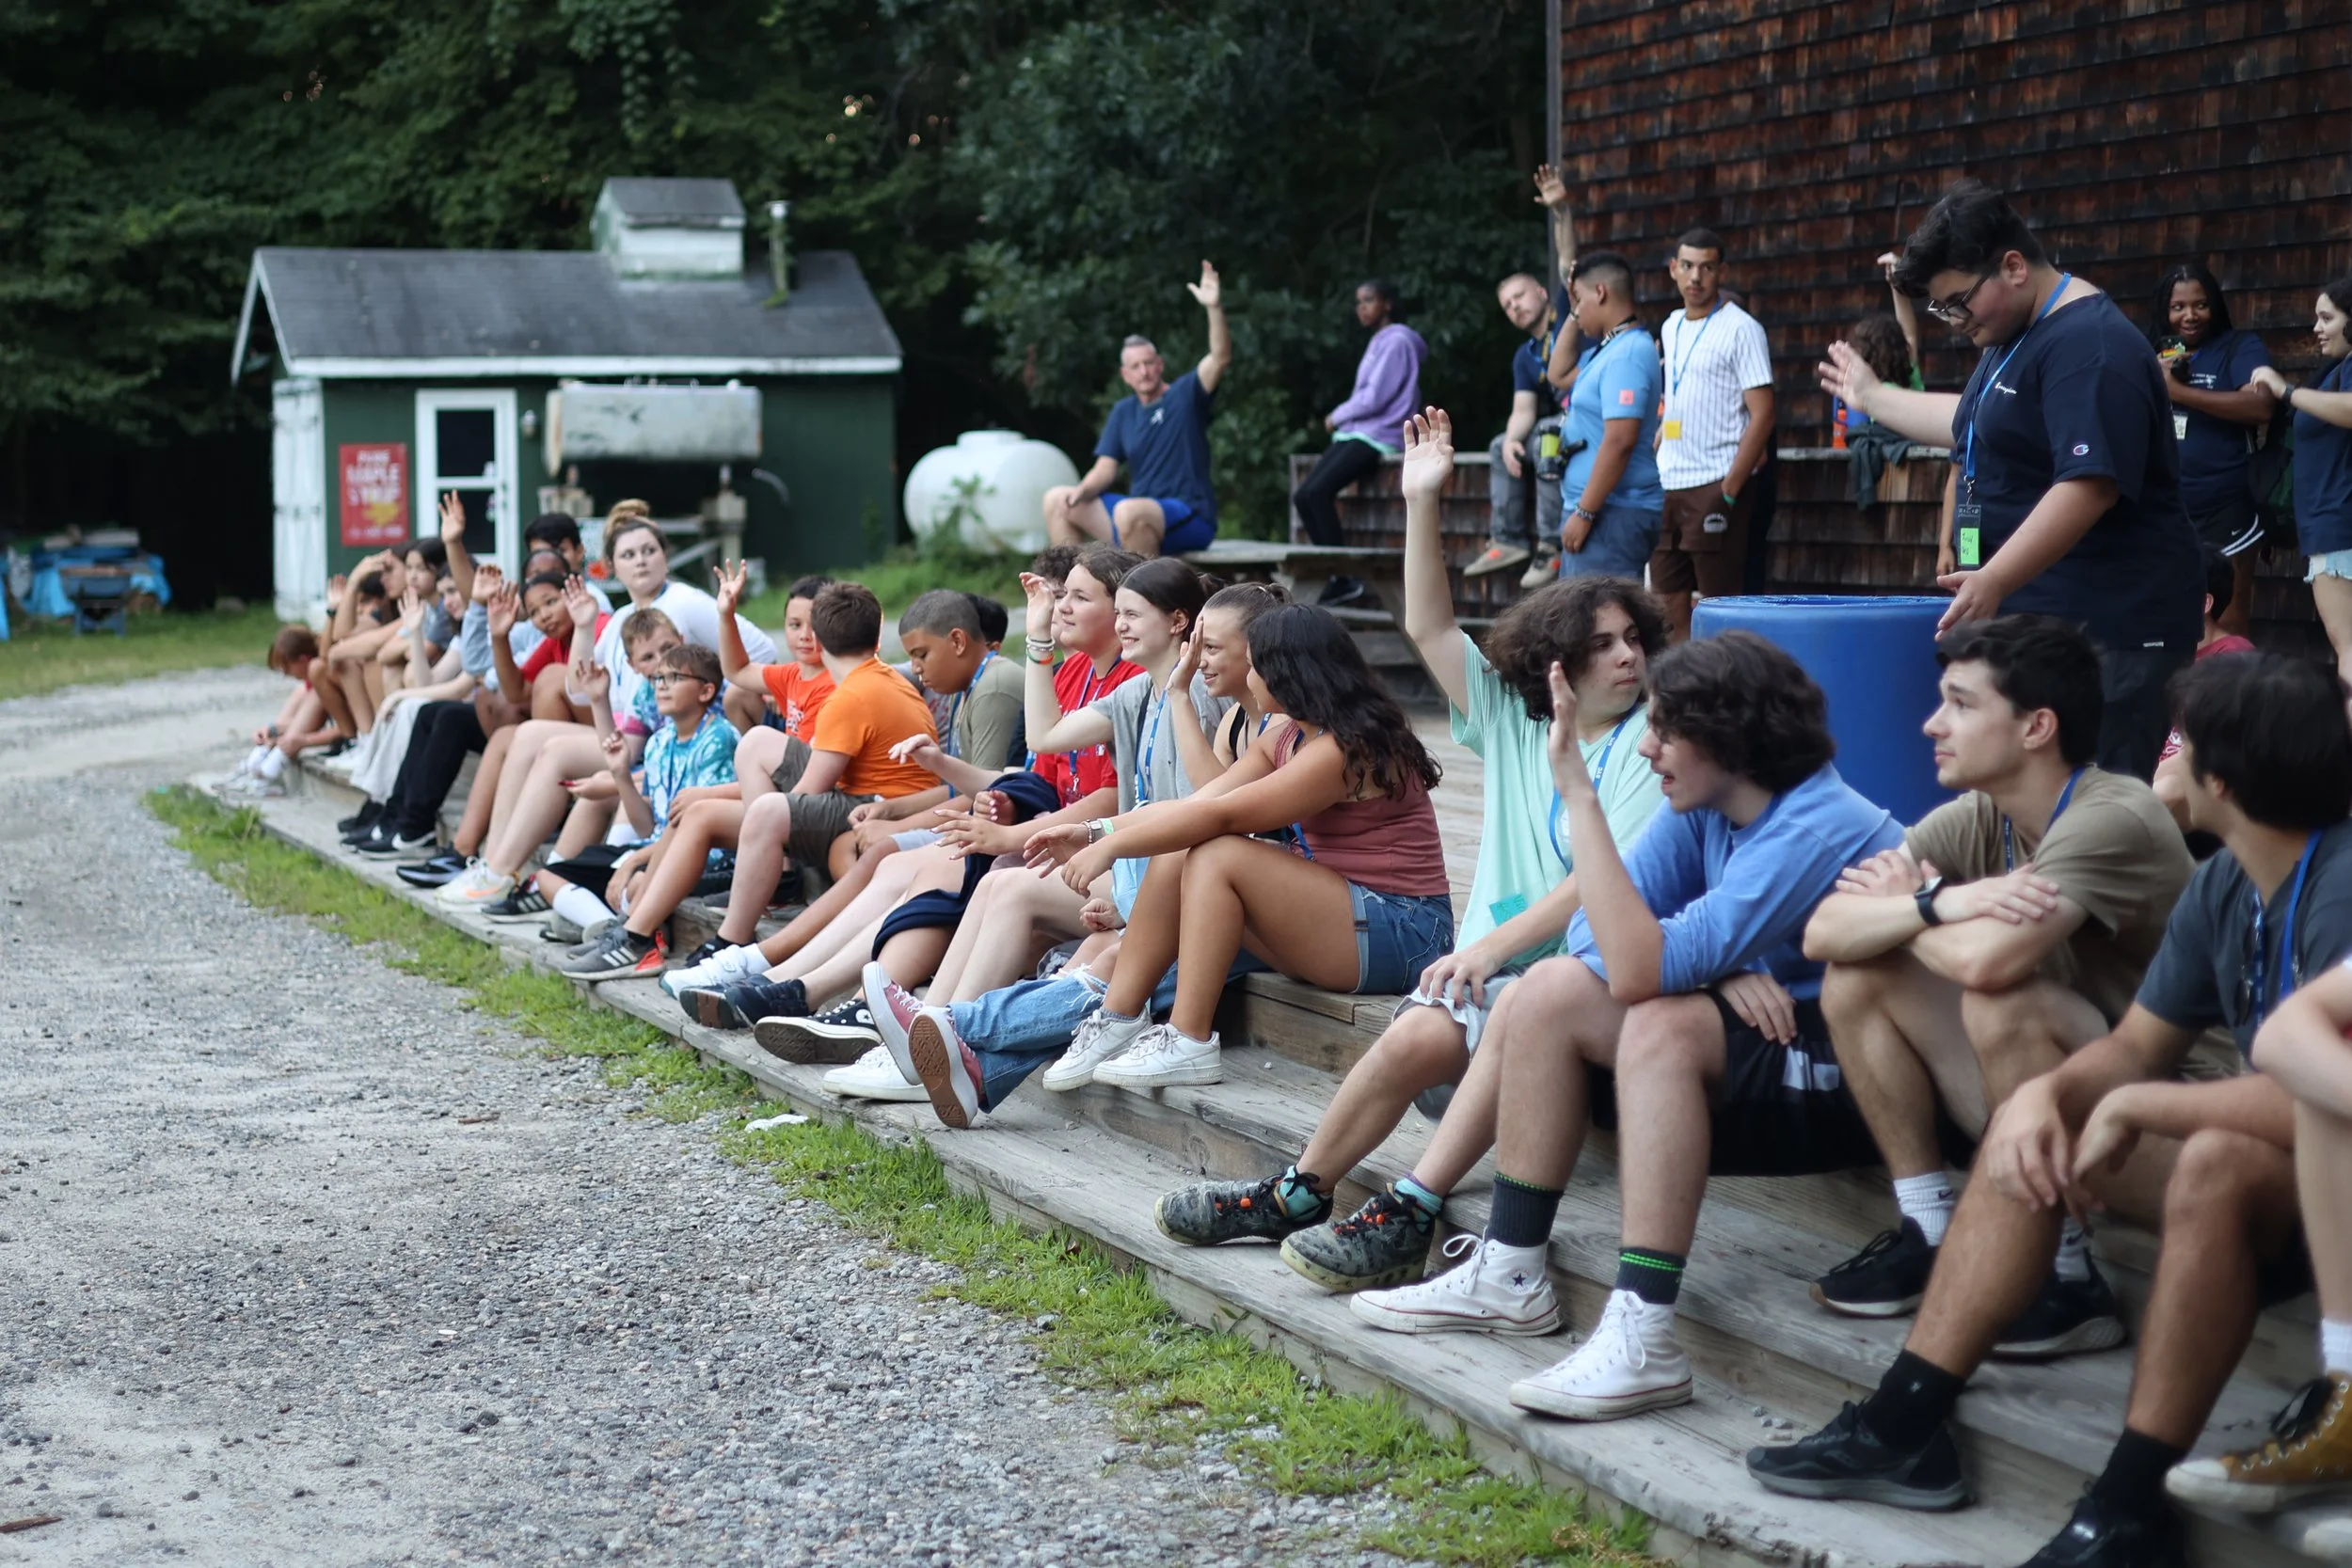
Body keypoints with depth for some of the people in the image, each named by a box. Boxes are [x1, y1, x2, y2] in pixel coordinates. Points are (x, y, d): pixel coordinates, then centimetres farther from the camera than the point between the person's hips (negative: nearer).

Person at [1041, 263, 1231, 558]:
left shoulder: (1186, 394, -1)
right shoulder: (1123, 412, 15)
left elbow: (1221, 358, -18)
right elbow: (1105, 470, 10)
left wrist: (1215, 308, -33)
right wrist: (1083, 490, -12)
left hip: (1190, 519, -7)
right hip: (1137, 521, 7)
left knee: (1129, 511, -38)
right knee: (1056, 499, 3)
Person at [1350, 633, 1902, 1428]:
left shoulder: (1814, 832, -24)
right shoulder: (1704, 809, 2)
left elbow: (1638, 968, -32)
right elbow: (1595, 934, -3)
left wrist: (1581, 797, -31)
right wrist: (1711, 966, -21)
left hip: (1850, 1079, -9)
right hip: (1753, 1052, 9)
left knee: (1662, 1027, -33)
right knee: (1549, 992, -3)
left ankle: (1643, 1339, -35)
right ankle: (1509, 1277, 2)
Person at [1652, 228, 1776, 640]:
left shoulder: (1740, 329, -7)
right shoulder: (1671, 328, 14)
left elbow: (1762, 414, -11)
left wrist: (1730, 488, -16)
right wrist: (1652, 459, 12)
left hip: (1714, 487, -7)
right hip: (1667, 484, 7)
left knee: (1719, 600, -6)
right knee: (1667, 600, 7)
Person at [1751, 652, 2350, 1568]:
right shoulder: (2223, 888, 3)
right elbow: (2133, 1050, 10)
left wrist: (2136, 1107, -22)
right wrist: (2045, 1093, -13)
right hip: (2270, 1162, 10)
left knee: (2217, 1162, -37)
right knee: (2033, 1132, 4)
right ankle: (1904, 1430, 0)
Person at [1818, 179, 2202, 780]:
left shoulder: (2090, 348, -16)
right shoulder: (2015, 338, 18)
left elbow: (2089, 485, -27)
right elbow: (1973, 424, 37)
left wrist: (1994, 580, -32)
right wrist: (1873, 397, 43)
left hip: (2104, 632, -10)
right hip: (2030, 618, 10)